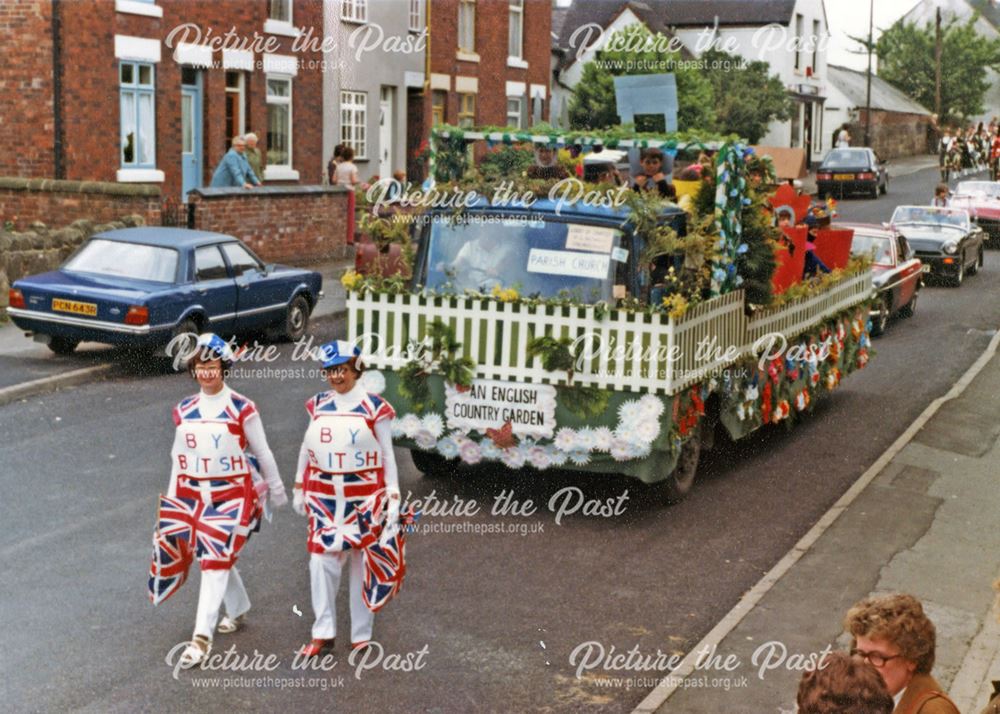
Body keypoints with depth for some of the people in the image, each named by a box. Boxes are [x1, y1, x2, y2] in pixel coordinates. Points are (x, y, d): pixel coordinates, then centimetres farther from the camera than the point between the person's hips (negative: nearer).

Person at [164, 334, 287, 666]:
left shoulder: (242, 409, -8)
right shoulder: (184, 411, 5)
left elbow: (262, 453, 1)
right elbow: (178, 458, 13)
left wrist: (276, 491, 8)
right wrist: (172, 501, 15)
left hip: (234, 495, -5)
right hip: (196, 496, 5)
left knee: (215, 562, -11)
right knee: (213, 559, 16)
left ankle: (202, 637, -13)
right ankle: (238, 609, 41)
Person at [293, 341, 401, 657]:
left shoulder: (374, 407, -5)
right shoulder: (318, 405, 6)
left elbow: (387, 456, -1)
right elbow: (307, 448, 17)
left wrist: (393, 499, -4)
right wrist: (299, 489, 17)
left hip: (364, 497, -3)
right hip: (324, 497, 3)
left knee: (362, 565, 5)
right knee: (321, 561, -1)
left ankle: (362, 635, 15)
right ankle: (323, 633, 10)